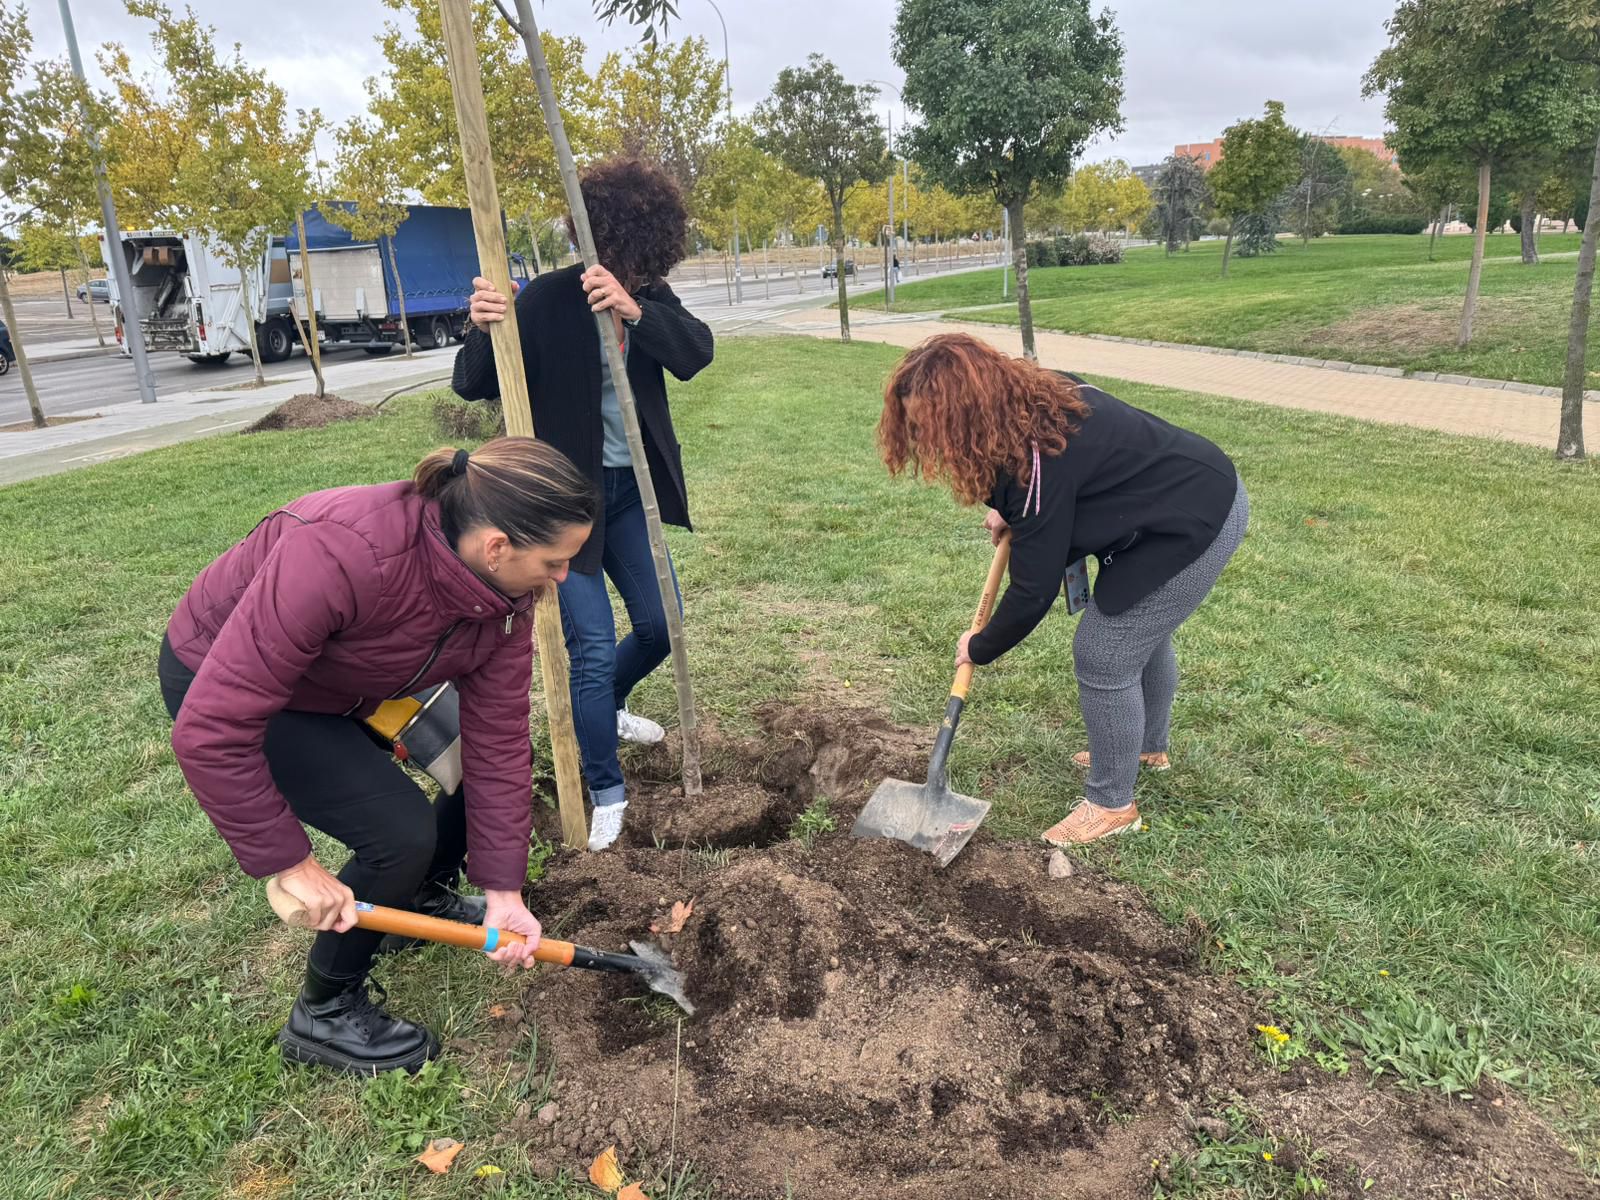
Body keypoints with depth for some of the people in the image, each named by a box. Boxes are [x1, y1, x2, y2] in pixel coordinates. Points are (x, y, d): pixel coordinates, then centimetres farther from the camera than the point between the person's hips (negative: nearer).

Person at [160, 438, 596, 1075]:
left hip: (350, 682, 7)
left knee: (503, 752, 4)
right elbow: (212, 730, -37)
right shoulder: (340, 554, -42)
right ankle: (322, 1015, 7)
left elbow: (497, 736, -15)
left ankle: (423, 895, 30)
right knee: (401, 830, -19)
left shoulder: (504, 585, -21)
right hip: (222, 682, -6)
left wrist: (503, 888, -14)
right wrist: (288, 862, -28)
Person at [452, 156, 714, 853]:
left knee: (660, 625, 14)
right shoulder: (546, 302, -15)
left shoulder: (651, 299, -1)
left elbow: (696, 352, -20)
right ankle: (606, 793, 9)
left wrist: (634, 310, -37)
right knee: (593, 644, -9)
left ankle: (603, 709, 45)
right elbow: (472, 387, -15)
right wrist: (482, 331, -36)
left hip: (630, 488, 6)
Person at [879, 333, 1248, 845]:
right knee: (1143, 636, 26)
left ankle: (1112, 806, 15)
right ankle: (1149, 746, 49)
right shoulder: (1031, 396, -5)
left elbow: (1035, 589, -22)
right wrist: (1007, 510, 3)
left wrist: (980, 648, -7)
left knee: (1103, 660, -3)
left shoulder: (1041, 463, -31)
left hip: (1191, 530, -10)